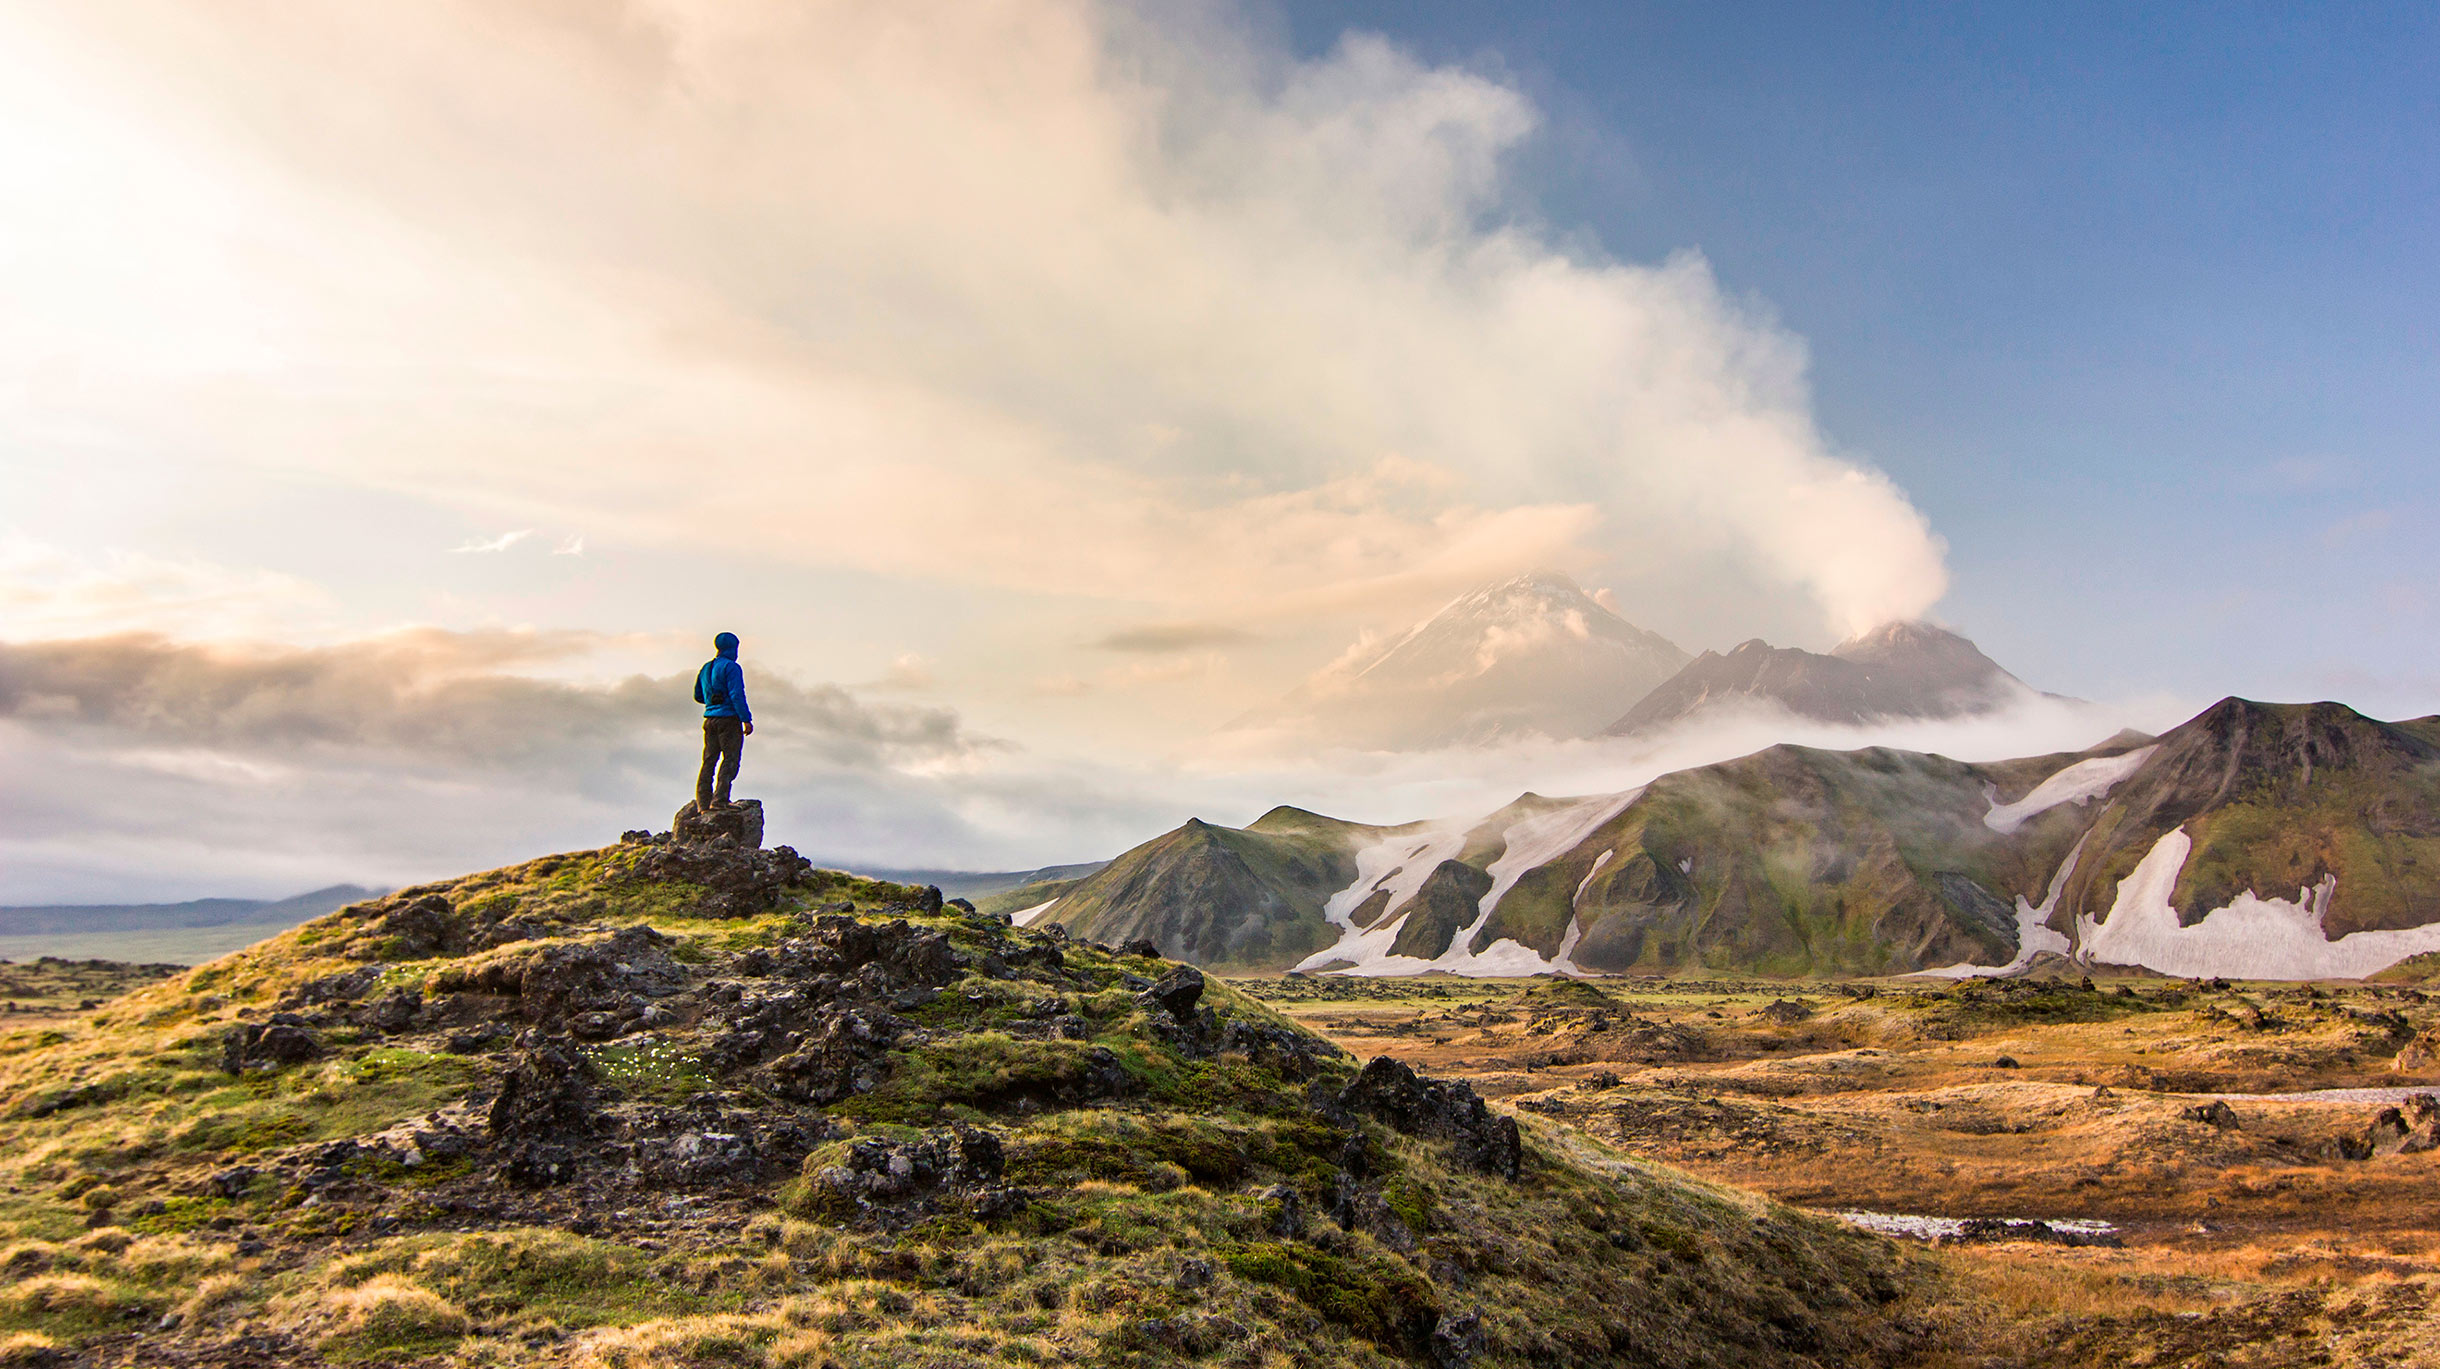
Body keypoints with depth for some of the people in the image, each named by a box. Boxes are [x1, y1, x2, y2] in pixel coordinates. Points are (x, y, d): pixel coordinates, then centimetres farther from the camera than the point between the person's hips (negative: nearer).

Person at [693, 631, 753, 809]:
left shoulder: (706, 668, 16)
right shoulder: (731, 667, -8)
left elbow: (698, 696, 23)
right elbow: (737, 695, -17)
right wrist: (746, 719, -17)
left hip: (710, 719, 8)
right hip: (729, 717, -8)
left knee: (709, 760, 7)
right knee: (731, 759, -6)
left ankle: (703, 803, 3)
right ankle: (719, 800, -14)